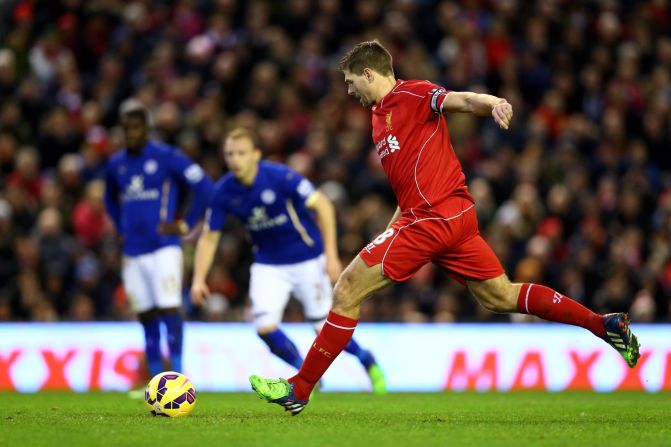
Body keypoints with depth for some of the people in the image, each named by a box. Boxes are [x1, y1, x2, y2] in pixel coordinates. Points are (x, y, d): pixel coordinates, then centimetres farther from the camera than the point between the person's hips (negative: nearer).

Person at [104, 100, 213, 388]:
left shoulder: (166, 157, -7)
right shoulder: (116, 164, 12)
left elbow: (204, 187, -7)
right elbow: (111, 200, 32)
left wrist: (186, 224, -7)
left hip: (163, 247, -6)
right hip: (133, 252, 6)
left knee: (169, 309, -14)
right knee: (146, 316, 8)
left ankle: (178, 373, -11)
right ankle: (156, 378, 13)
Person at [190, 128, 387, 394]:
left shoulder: (280, 177, -23)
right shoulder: (223, 192, -11)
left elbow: (322, 205, -15)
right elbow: (209, 237, 0)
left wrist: (331, 255, -18)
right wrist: (199, 279, -9)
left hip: (307, 259, -3)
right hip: (268, 265, 4)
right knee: (265, 328, -14)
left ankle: (366, 360, 27)